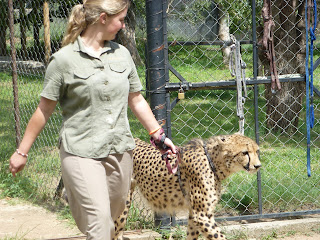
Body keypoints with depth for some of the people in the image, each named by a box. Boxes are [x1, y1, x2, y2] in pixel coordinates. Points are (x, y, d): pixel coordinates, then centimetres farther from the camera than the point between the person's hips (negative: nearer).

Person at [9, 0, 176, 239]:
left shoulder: (121, 54, 9)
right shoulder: (65, 59, -7)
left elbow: (136, 100, 18)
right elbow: (44, 109, -1)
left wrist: (159, 135, 13)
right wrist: (22, 152, 2)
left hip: (120, 151, 6)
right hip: (82, 154, -5)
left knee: (112, 217, 11)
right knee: (98, 221, -13)